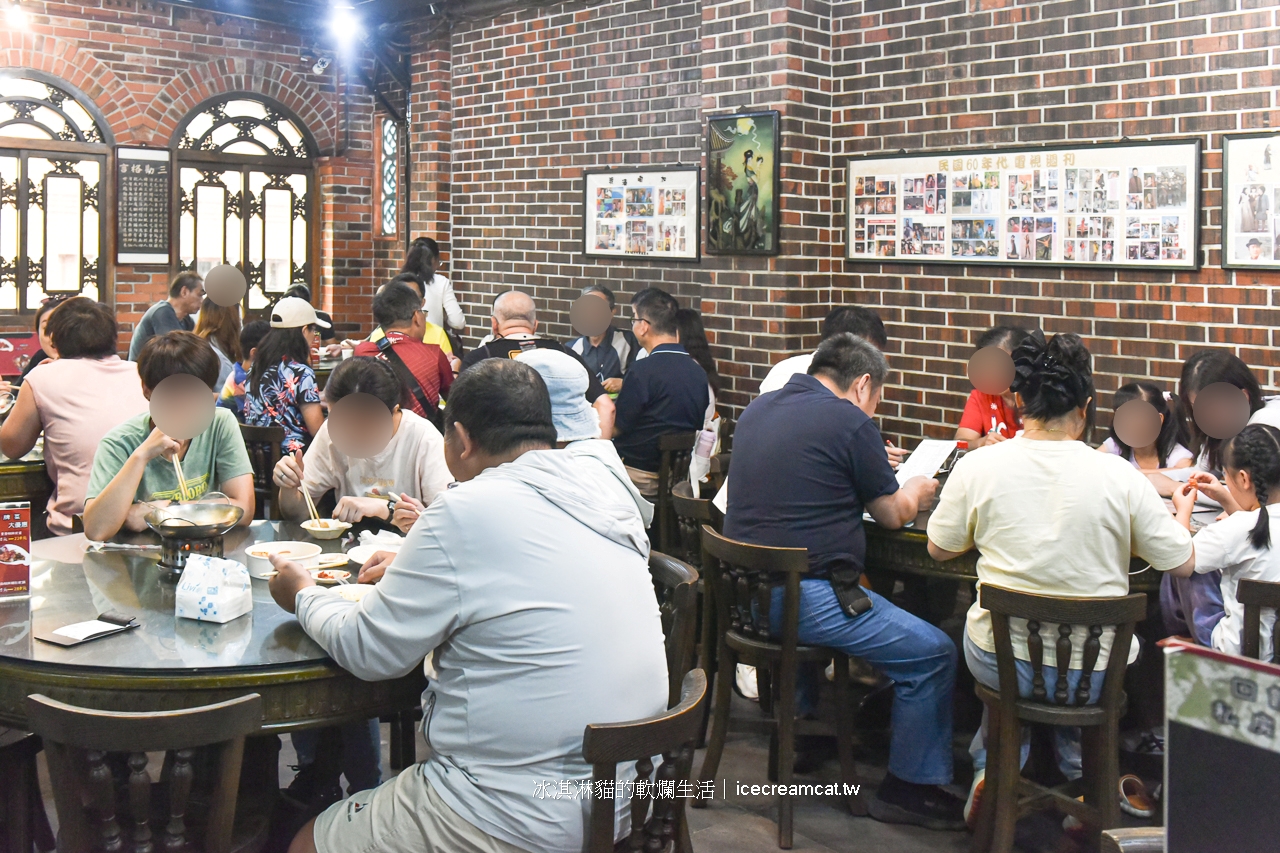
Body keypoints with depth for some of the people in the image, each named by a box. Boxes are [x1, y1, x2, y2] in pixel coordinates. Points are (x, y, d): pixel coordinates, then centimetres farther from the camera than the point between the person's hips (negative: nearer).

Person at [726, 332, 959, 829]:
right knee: (933, 653, -3)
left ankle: (800, 721, 47)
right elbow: (893, 514, 2)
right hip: (802, 597, -9)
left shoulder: (757, 409, 11)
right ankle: (910, 789, 6)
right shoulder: (850, 422, -11)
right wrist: (916, 491, 24)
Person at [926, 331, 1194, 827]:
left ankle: (993, 765, 24)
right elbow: (1183, 562, -2)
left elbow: (940, 549, 3)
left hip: (1001, 664, 0)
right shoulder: (1119, 476, -14)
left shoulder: (978, 466, -12)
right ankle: (1081, 772, 27)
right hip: (1093, 674, 0)